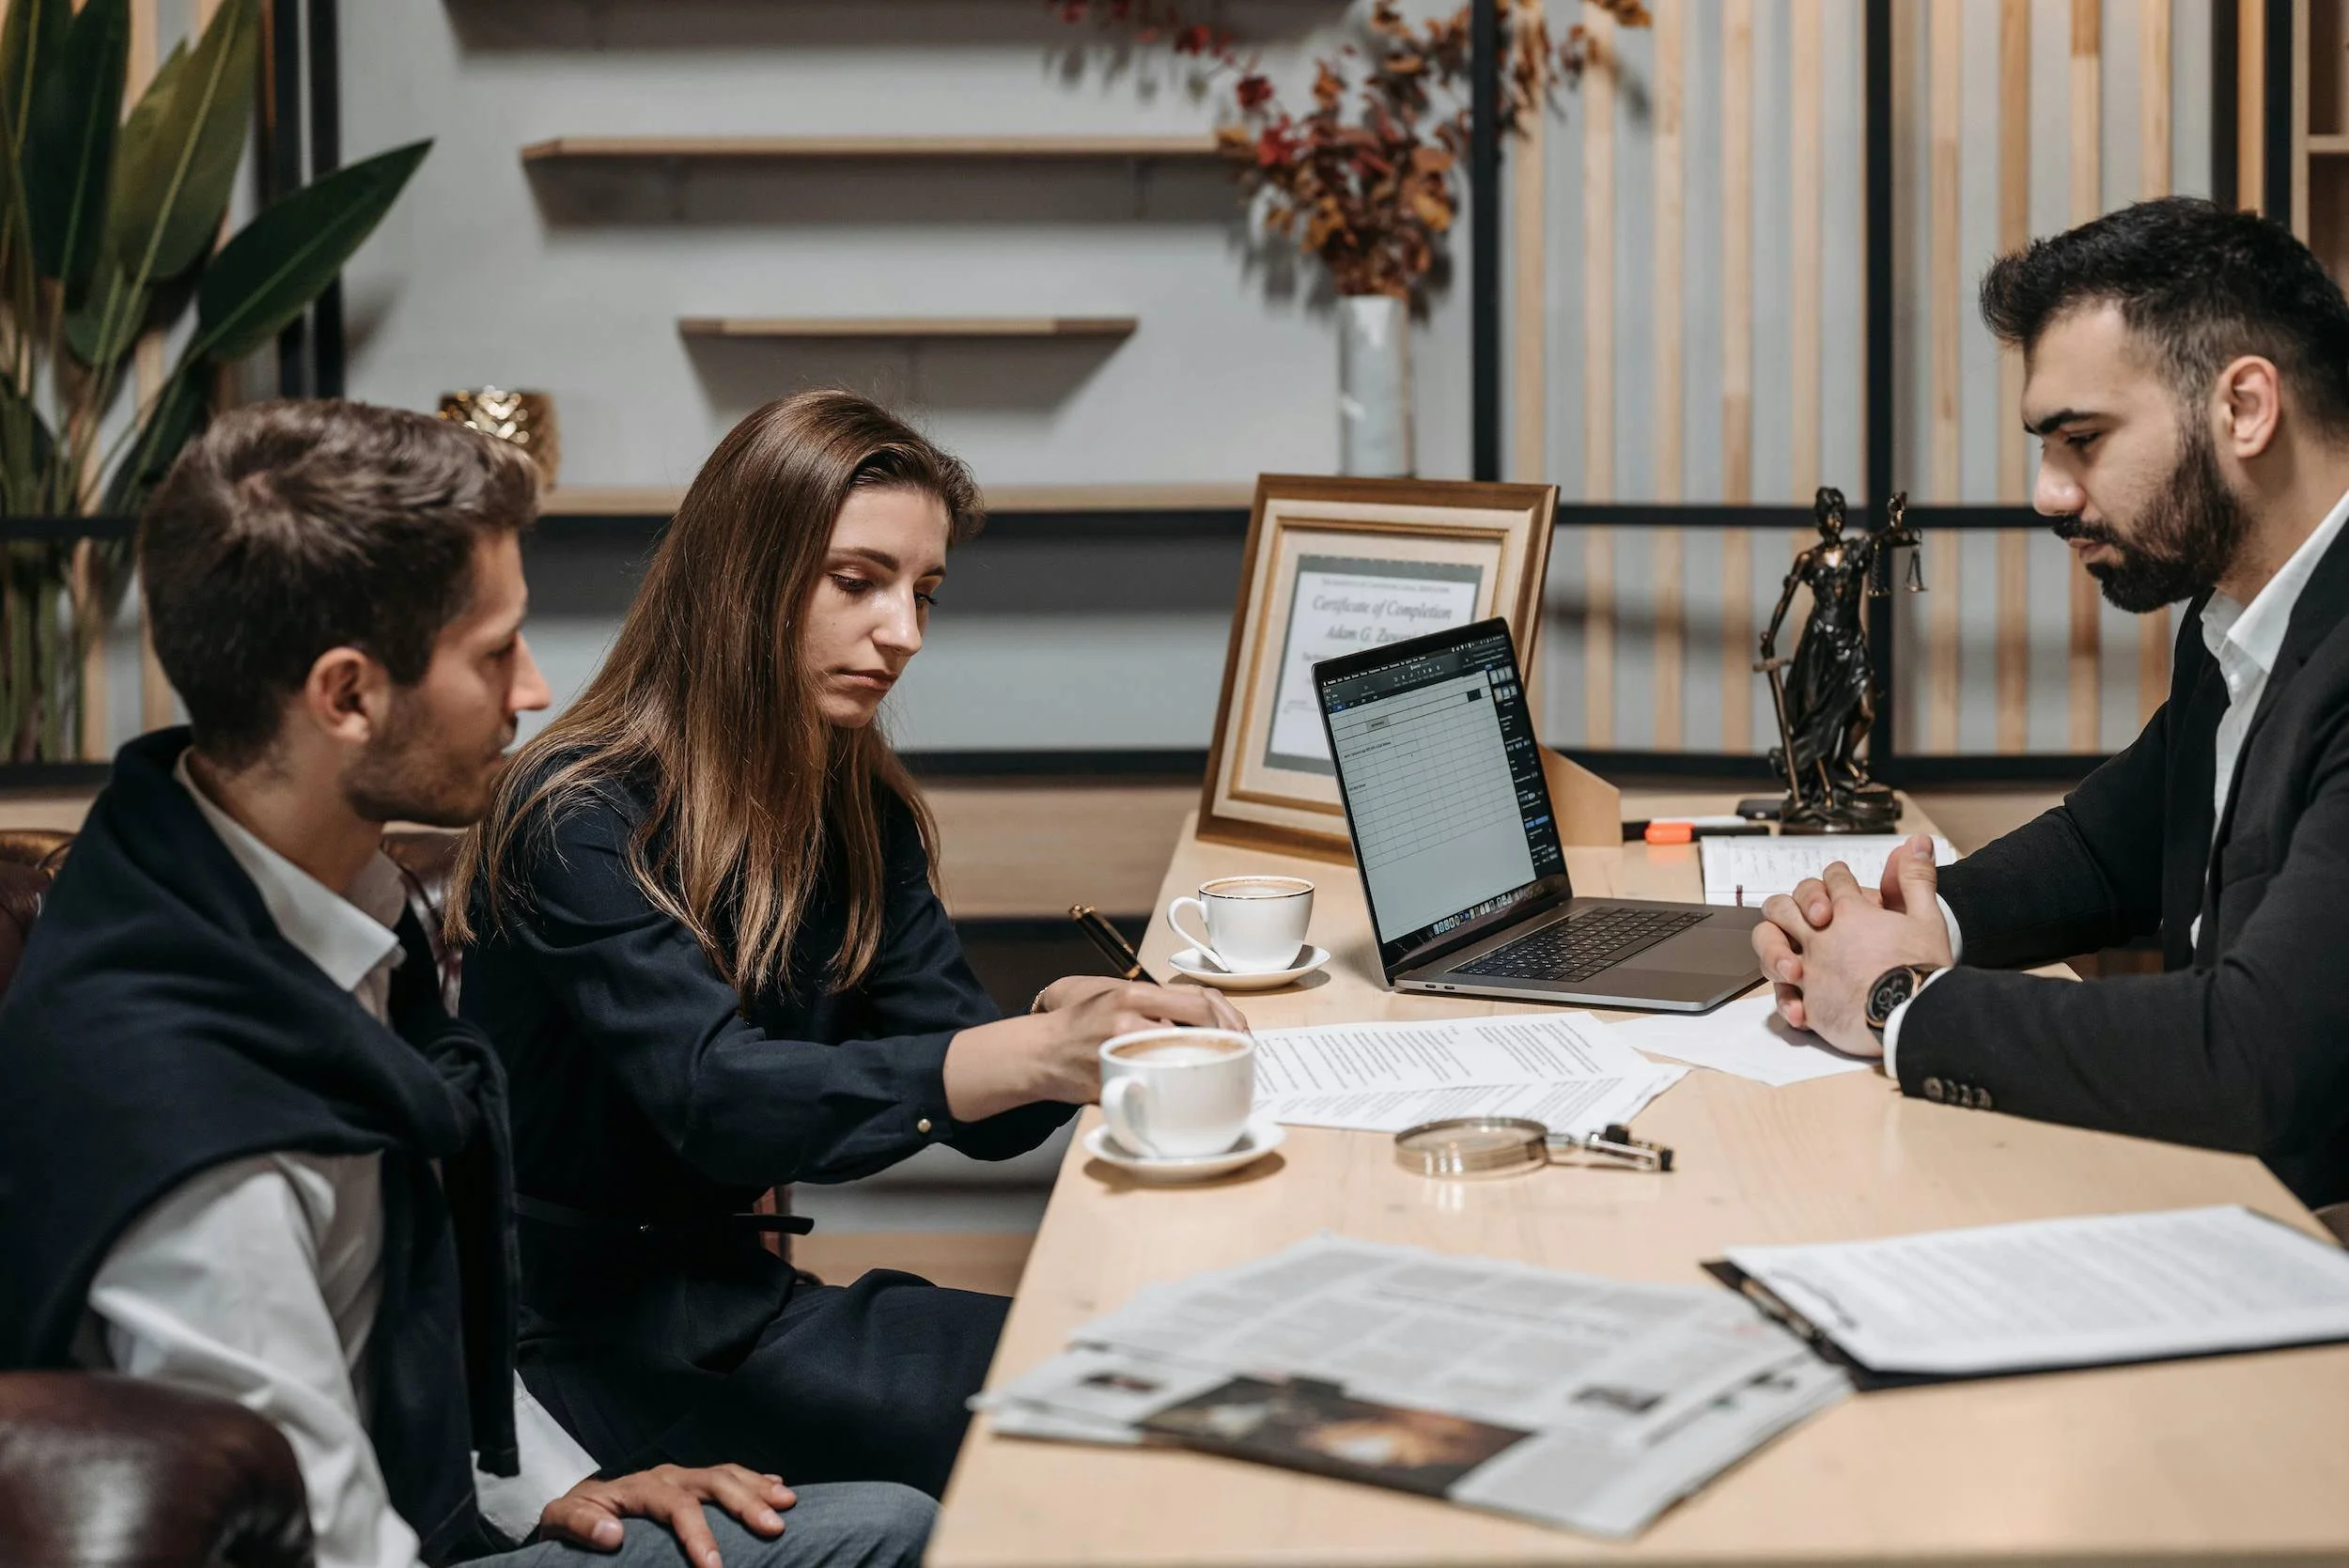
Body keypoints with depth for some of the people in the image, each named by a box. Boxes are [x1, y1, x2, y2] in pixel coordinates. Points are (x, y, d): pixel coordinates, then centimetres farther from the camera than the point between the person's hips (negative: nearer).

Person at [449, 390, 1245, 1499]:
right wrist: (1032, 1054, -41)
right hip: (574, 1320, -7)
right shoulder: (583, 819, -16)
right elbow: (711, 1097, -29)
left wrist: (1080, 1027, -23)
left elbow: (977, 1106, 1)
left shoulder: (861, 813, 7)